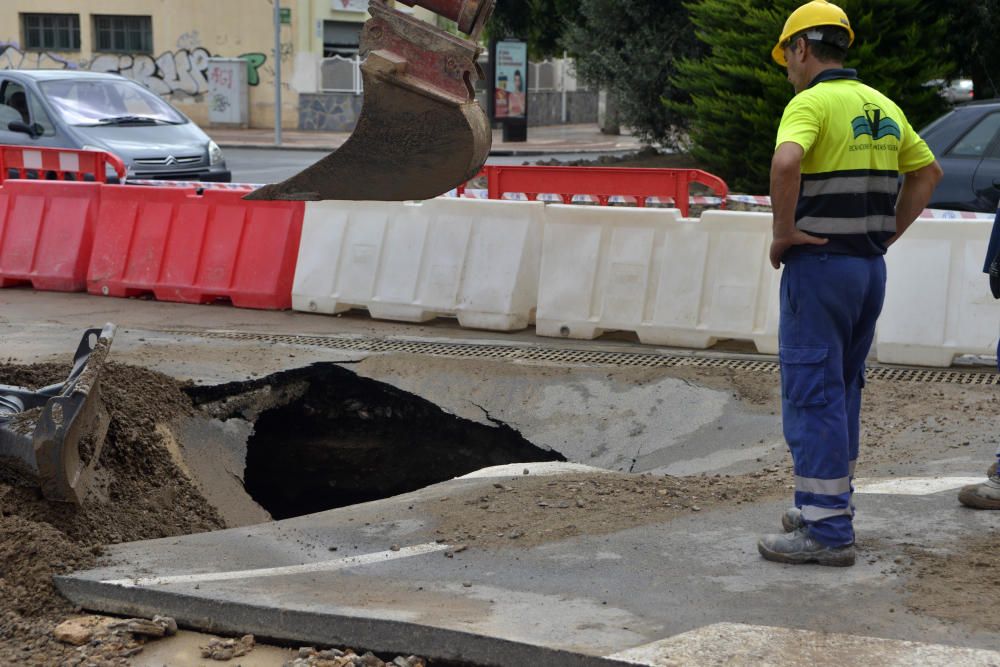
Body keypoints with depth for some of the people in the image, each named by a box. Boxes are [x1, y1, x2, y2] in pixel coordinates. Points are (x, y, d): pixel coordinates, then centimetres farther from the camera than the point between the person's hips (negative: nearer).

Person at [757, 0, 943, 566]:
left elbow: (786, 162, -32)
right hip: (870, 266, 8)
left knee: (813, 395, -4)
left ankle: (827, 530, -3)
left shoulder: (811, 102, -12)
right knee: (842, 391, 17)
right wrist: (888, 234, 18)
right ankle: (828, 504, 25)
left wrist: (784, 232, -18)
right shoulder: (883, 105, 13)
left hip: (819, 264, -8)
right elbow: (928, 172, 22)